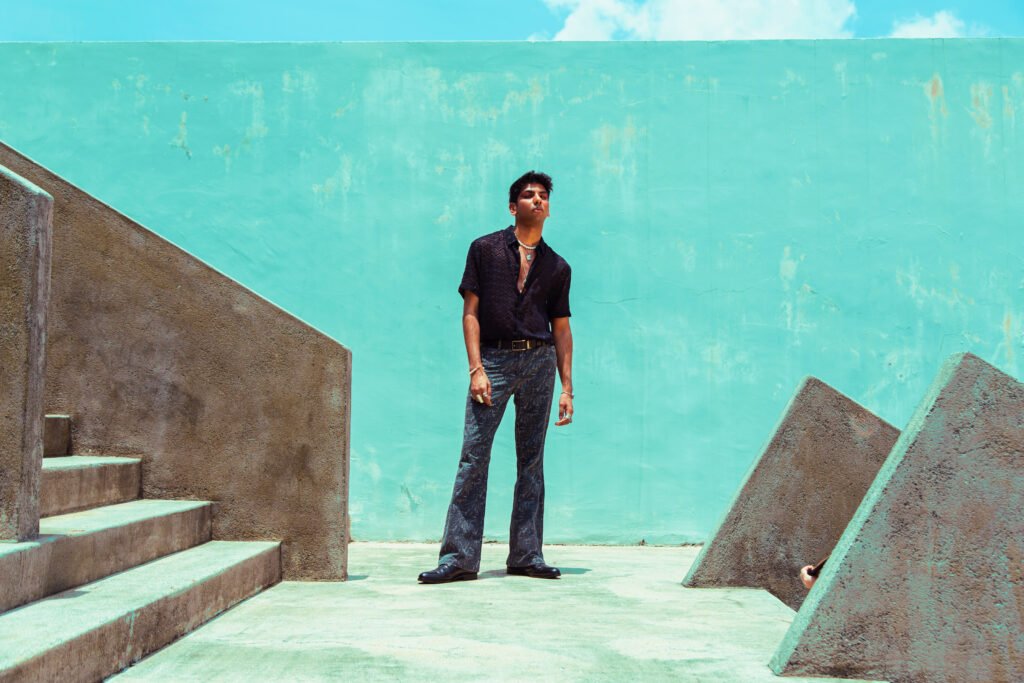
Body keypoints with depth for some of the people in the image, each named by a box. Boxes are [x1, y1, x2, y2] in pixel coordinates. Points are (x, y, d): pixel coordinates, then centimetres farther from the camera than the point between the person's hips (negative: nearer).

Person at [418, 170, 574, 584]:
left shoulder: (557, 267, 15)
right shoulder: (485, 249, 7)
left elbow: (562, 329, 14)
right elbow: (470, 313, 2)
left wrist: (567, 388, 8)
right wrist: (476, 369, -9)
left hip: (539, 362, 3)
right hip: (494, 359, -2)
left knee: (532, 461, 5)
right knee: (473, 455, -8)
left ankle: (526, 556, 11)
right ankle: (459, 557, -5)